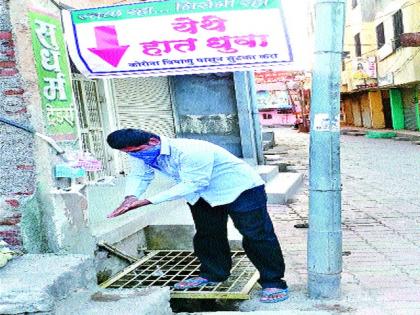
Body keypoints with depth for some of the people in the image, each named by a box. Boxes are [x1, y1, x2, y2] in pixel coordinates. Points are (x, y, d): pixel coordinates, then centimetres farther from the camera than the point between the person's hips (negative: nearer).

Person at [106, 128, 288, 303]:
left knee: (256, 235, -9)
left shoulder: (191, 151, -37)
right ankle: (213, 274, 34)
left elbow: (192, 184, -37)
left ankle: (273, 283, -1)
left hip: (241, 189, -8)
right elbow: (139, 175, -4)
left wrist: (148, 201, -39)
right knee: (205, 235, 16)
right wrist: (131, 197, -28)